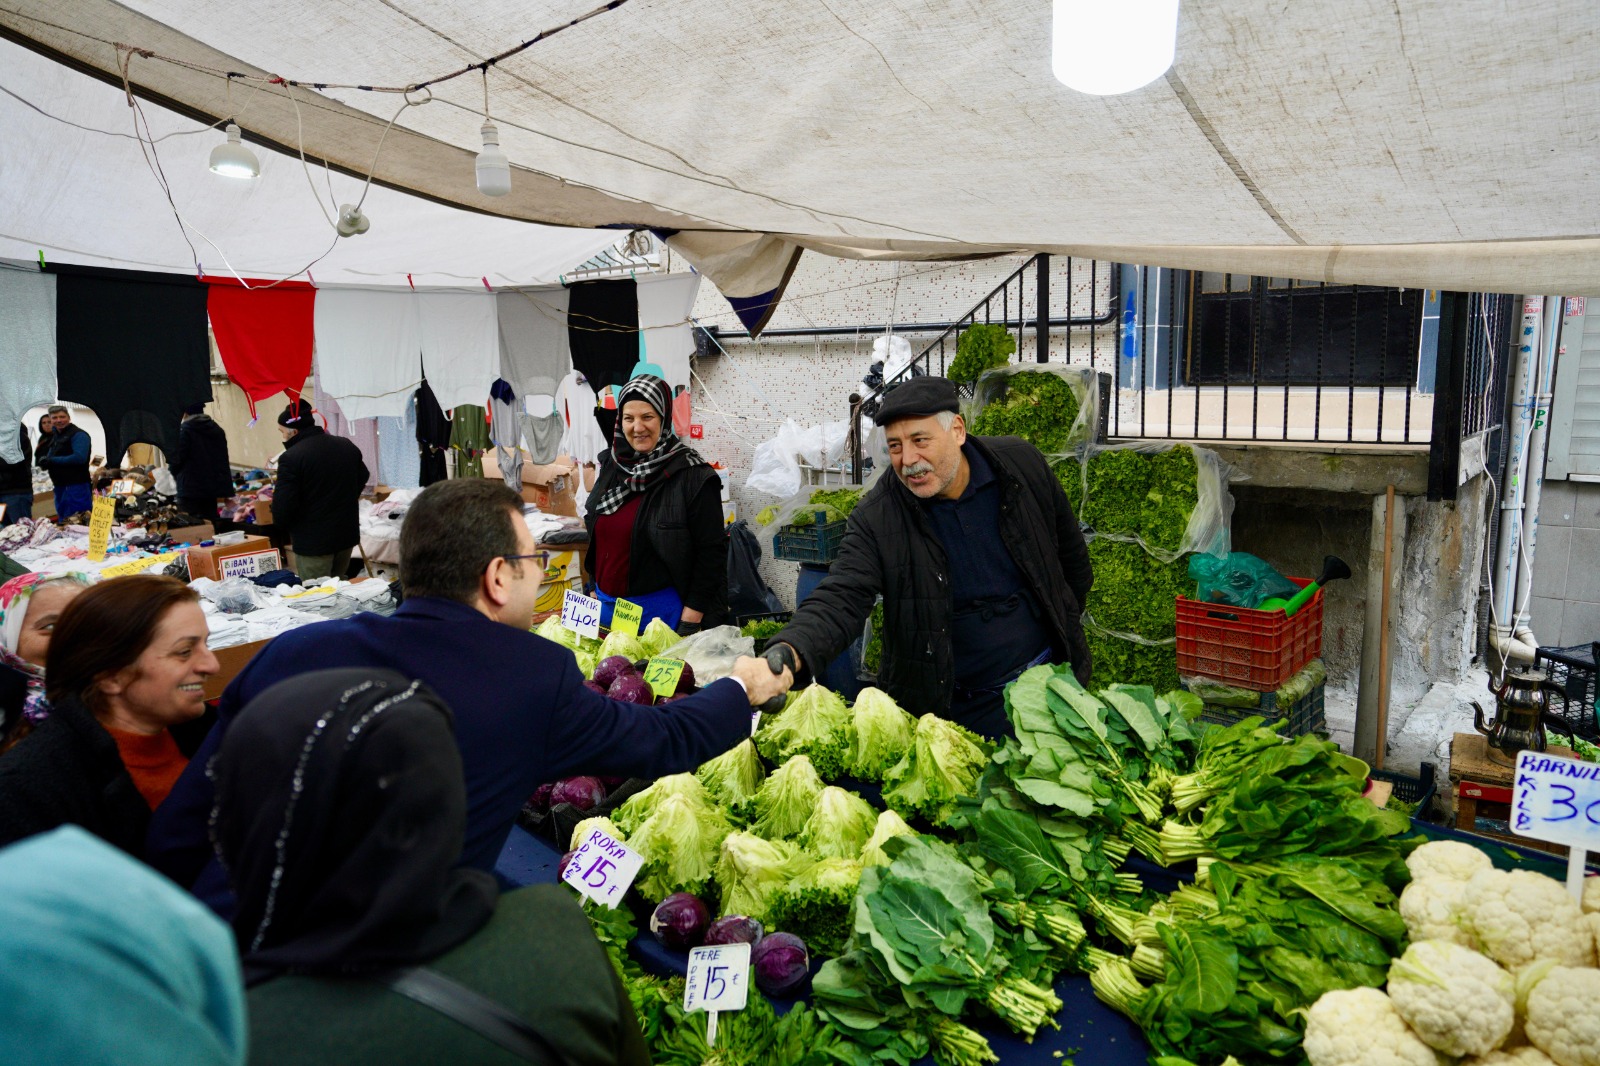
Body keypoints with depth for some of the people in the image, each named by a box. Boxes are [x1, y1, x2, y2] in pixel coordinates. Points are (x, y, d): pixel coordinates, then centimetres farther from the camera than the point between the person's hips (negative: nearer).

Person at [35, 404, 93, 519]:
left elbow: (79, 458, -21)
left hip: (76, 485, -9)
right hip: (60, 486, 9)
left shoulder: (78, 435, -7)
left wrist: (51, 460, -15)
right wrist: (44, 461, -7)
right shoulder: (54, 436, 19)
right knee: (63, 522, 14)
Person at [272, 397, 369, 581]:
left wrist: (283, 529, 1)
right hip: (347, 533, 7)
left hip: (312, 541, -7)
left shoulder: (291, 457, -18)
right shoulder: (347, 446, 5)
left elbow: (283, 506, -19)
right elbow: (362, 478, 20)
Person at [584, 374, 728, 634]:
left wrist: (690, 621, -16)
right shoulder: (611, 465, 6)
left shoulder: (692, 476, -13)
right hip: (606, 606, 6)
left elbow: (711, 552, -15)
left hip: (663, 610, -6)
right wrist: (595, 591, 15)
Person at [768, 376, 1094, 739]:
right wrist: (787, 654, -47)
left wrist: (1066, 629, 13)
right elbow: (840, 599, -28)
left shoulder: (1022, 464, -9)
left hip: (1048, 680, 3)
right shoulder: (875, 518, -17)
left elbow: (1072, 557, 6)